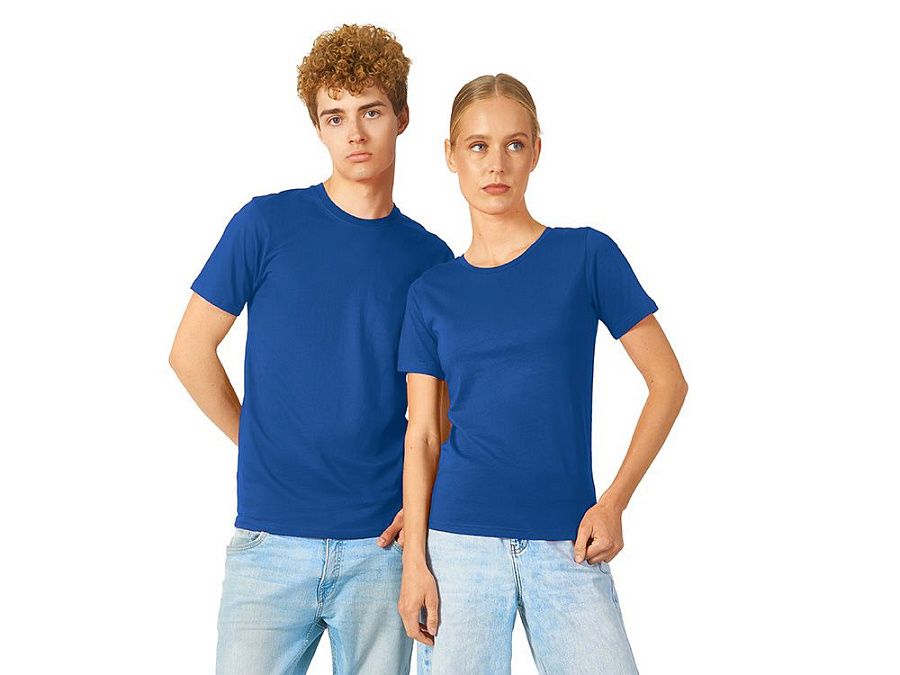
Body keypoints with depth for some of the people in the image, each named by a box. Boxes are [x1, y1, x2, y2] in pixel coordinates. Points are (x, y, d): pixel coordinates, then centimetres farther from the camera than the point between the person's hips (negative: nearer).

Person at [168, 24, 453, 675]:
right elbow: (192, 351, 3)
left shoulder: (430, 257, 6)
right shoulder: (268, 223, -1)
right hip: (272, 541, -2)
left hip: (381, 546, 2)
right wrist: (263, 448, 6)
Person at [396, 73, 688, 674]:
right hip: (459, 546, 1)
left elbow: (668, 382, 3)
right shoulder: (431, 293, 7)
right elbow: (421, 436, 7)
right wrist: (415, 560, -1)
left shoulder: (586, 255, 1)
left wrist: (615, 501, -4)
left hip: (567, 548, -1)